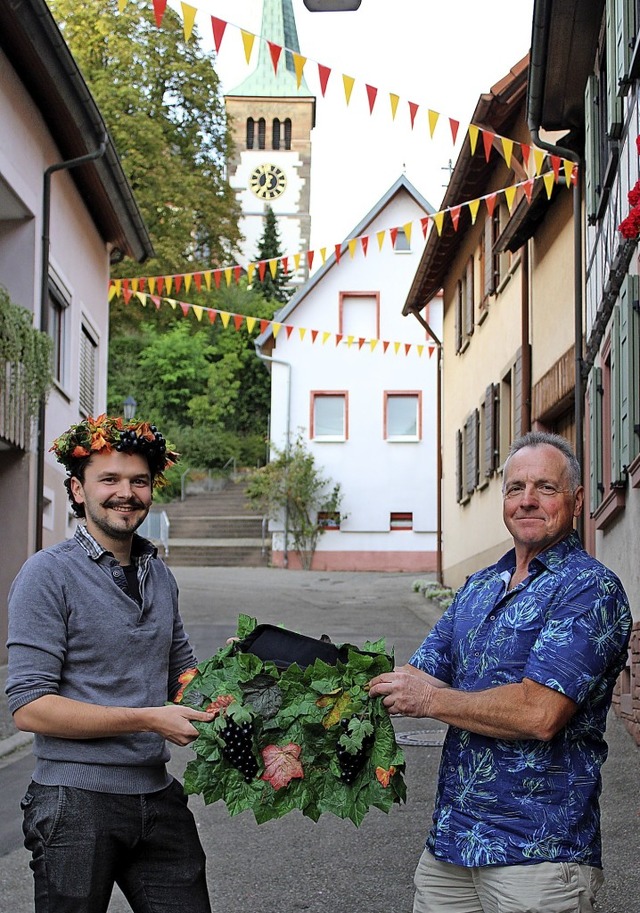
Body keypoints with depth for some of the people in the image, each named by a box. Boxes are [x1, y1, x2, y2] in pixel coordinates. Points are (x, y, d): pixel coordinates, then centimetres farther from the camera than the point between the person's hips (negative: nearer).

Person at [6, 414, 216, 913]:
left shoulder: (160, 575, 12)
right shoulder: (49, 573, -9)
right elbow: (29, 707, -15)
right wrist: (148, 719, -17)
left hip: (159, 797, 6)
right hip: (78, 802, -6)